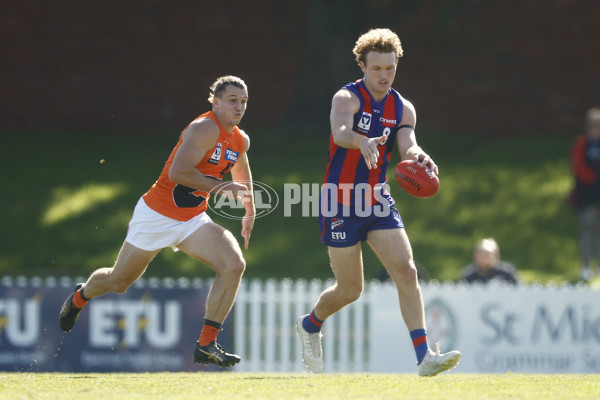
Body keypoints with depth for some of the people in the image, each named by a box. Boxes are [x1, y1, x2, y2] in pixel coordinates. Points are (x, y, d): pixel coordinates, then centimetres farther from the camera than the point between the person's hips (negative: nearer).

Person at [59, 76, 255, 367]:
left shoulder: (241, 140, 5)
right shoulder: (205, 129, -21)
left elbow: (241, 172, 29)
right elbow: (178, 172, -33)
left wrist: (250, 212, 30)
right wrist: (219, 188, -29)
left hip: (193, 220, 6)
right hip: (156, 215, -6)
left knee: (234, 264, -19)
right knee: (117, 282, 8)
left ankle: (206, 344, -14)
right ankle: (80, 297, 45)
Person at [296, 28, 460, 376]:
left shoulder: (403, 109, 5)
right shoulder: (347, 97, -11)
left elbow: (408, 145, -13)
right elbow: (340, 132, -33)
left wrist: (417, 155, -38)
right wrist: (362, 141, -56)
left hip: (377, 201, 5)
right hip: (340, 203, -5)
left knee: (407, 272, -13)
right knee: (351, 290, 3)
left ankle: (424, 355, -18)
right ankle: (310, 326, 34)